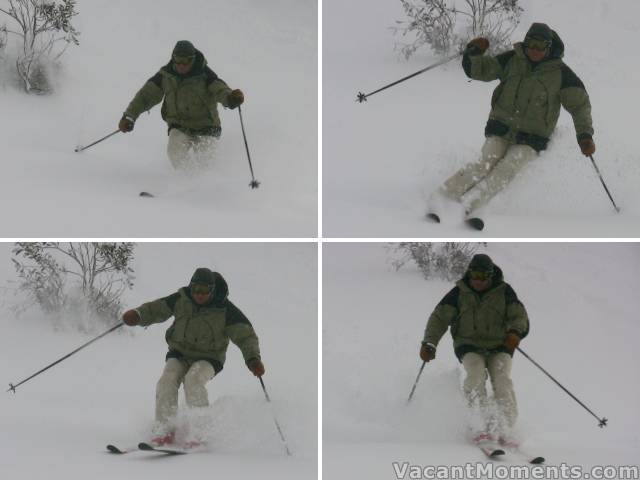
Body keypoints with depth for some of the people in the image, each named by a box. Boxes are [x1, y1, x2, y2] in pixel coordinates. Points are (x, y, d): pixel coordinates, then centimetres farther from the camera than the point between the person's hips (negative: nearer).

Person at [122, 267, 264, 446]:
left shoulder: (224, 309, -15)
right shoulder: (181, 299, -7)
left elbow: (244, 334, -17)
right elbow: (157, 309, 2)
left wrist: (253, 358, -34)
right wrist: (137, 315, -18)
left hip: (208, 359, -3)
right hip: (179, 353, 3)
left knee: (194, 381, -32)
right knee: (167, 381, -23)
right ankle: (164, 431, -19)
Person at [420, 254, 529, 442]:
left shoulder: (503, 291, 0)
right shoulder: (459, 292, 1)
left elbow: (519, 315, -5)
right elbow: (440, 317, 0)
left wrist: (515, 332, -29)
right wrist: (429, 343, -15)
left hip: (499, 346, 0)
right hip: (469, 346, 0)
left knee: (502, 380, -24)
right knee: (476, 374, -29)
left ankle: (506, 429, -28)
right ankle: (486, 422, -40)